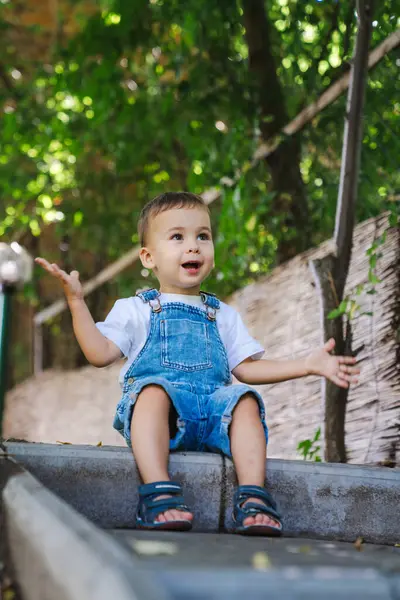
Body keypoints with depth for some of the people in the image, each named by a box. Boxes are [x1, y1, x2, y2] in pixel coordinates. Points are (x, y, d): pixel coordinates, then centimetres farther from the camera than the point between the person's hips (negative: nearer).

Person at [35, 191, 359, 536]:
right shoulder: (135, 310, 19)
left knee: (245, 399, -27)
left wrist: (306, 365, 16)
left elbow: (245, 368, 22)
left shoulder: (223, 315, 29)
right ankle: (158, 492, -45)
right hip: (160, 415, -3)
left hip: (212, 412, 3)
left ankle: (252, 497, -34)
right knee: (153, 390, -35)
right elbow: (100, 354, 5)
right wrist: (77, 302, -2)